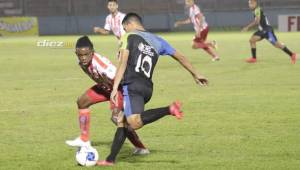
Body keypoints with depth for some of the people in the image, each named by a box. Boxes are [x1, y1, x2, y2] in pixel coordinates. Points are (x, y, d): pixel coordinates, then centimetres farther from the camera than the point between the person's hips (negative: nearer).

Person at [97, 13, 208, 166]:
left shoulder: (129, 37, 5)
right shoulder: (157, 40, 20)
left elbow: (123, 63, -7)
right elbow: (180, 57, 27)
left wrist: (115, 88, -11)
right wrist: (195, 74, 39)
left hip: (132, 85, -8)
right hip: (148, 88, 8)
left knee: (134, 123, -26)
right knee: (123, 120, 18)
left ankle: (169, 110, -33)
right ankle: (110, 159, 17)